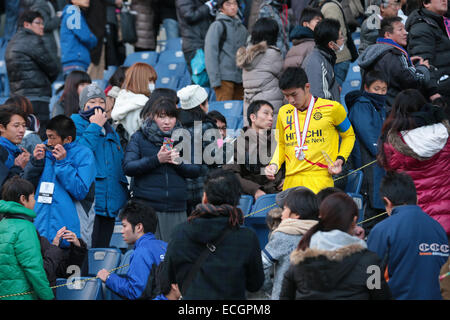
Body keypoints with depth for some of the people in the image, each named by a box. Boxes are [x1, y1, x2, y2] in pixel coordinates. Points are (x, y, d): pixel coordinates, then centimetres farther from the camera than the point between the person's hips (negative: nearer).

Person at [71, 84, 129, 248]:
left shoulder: (110, 131, 24)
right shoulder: (76, 123, 3)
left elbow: (120, 164, 27)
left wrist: (124, 197, 17)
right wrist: (95, 127, -8)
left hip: (110, 203, 7)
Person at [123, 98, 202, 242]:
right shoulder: (139, 138, 5)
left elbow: (196, 170, 9)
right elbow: (128, 167, -7)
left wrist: (179, 162, -11)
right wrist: (156, 160, -17)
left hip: (177, 210, 2)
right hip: (147, 207, -2)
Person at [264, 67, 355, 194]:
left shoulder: (332, 108, 3)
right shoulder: (283, 112, 15)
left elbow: (349, 135, 16)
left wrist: (340, 160, 0)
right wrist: (274, 164, 10)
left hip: (320, 179, -4)